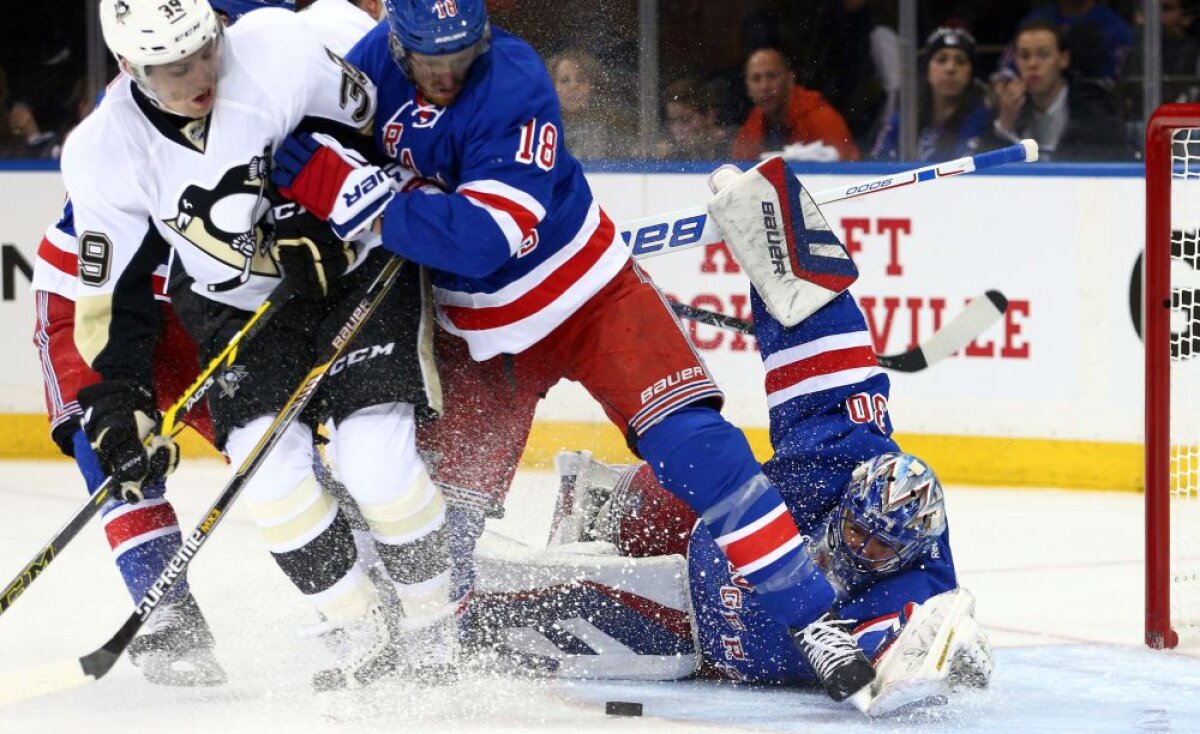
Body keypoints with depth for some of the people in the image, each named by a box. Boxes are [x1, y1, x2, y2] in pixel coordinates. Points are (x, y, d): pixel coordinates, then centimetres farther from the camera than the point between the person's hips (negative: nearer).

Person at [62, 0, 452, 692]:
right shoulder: (105, 155, -17)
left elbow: (360, 124, -8)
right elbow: (114, 295, -9)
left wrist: (307, 220, -22)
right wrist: (120, 404, -17)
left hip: (358, 264, -2)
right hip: (239, 305, 2)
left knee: (376, 461, -18)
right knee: (269, 463, -18)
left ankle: (434, 627, 6)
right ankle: (367, 633, 2)